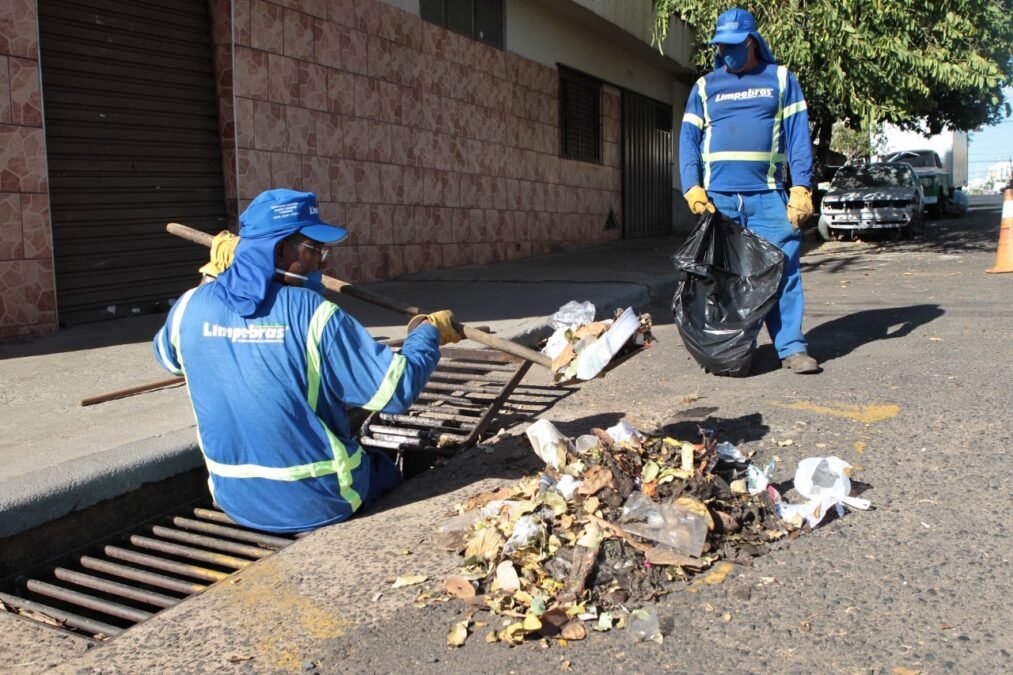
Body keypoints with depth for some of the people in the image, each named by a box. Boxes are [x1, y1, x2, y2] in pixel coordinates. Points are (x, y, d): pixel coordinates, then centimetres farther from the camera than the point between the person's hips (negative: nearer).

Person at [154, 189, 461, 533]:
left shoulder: (190, 307, -6)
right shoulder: (313, 315, -21)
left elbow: (167, 355, 18)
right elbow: (397, 389, -20)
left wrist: (211, 276, 24)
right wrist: (428, 332, -2)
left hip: (234, 501, 5)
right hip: (318, 504, -4)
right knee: (389, 468, 27)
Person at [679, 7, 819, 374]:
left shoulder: (781, 80, 12)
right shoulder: (704, 86, 14)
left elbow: (799, 136, 4)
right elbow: (688, 140, 6)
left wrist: (801, 187, -7)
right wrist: (692, 187, -9)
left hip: (768, 196, -1)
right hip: (717, 196, 1)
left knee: (782, 268, -8)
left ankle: (791, 347, -3)